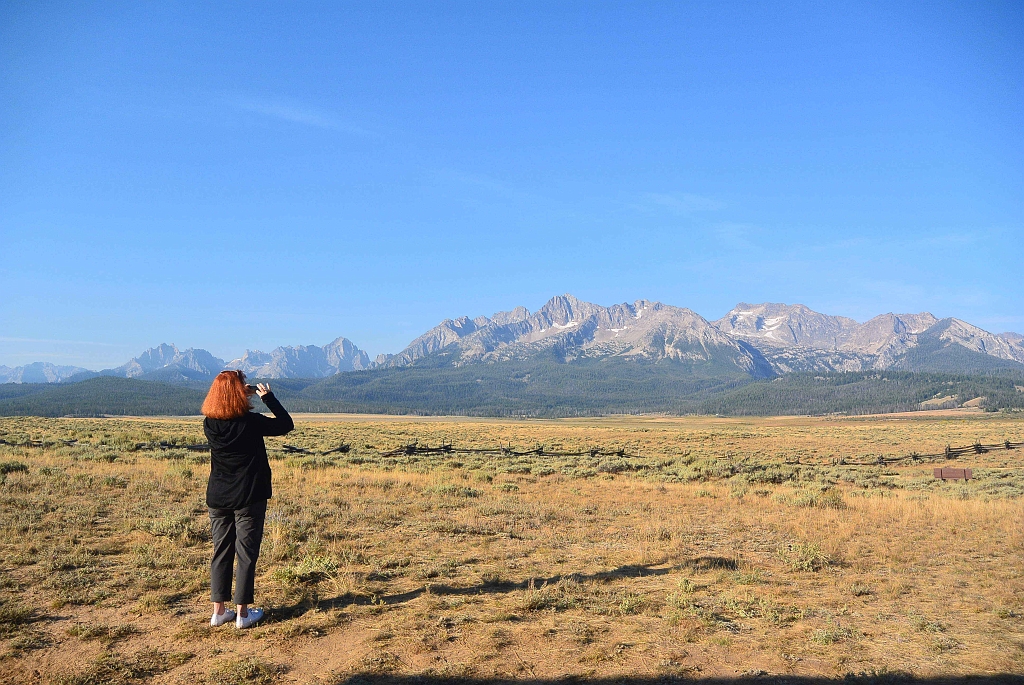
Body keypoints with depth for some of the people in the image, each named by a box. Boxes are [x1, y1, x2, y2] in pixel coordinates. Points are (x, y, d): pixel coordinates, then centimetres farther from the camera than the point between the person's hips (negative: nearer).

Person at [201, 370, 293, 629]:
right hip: (249, 499, -5)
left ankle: (218, 611, 17)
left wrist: (246, 397, 12)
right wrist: (267, 396, 2)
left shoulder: (210, 424, -3)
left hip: (217, 499, 5)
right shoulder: (250, 422, -16)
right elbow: (286, 424, -4)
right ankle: (243, 612, 9)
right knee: (246, 554, 4)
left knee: (221, 552, 12)